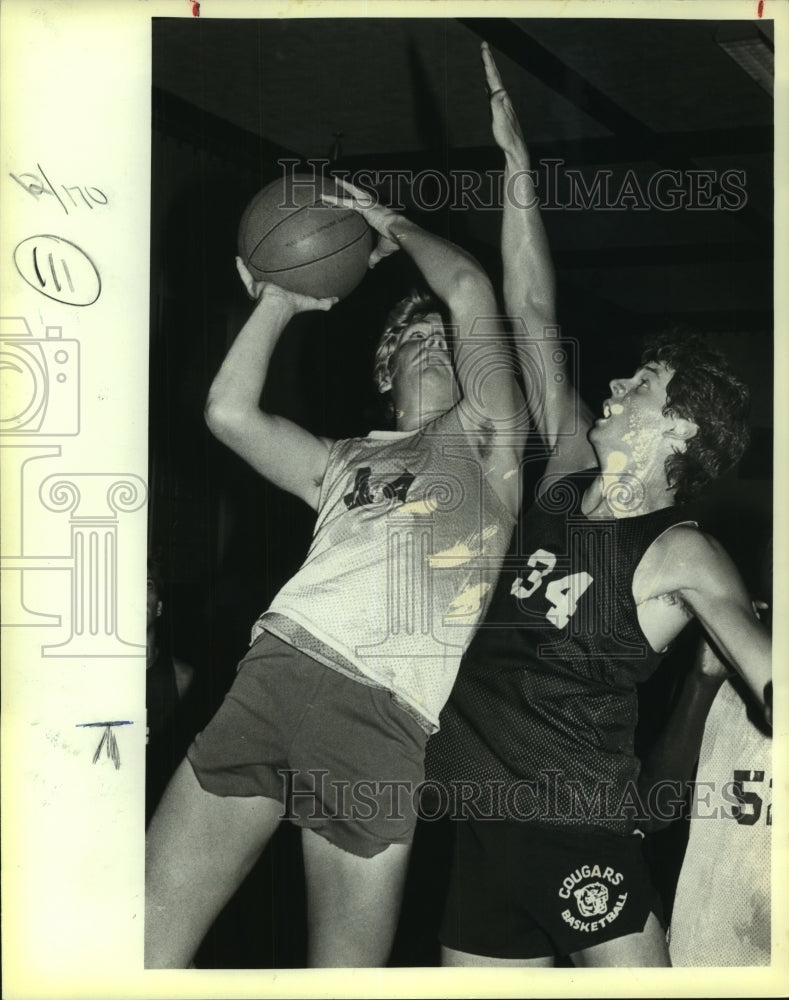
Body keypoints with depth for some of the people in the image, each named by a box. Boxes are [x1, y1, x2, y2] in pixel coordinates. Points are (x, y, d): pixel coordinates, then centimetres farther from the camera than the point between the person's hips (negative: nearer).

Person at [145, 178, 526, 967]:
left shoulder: (483, 431, 19)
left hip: (389, 718, -3)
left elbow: (469, 288, 7)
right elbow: (229, 411, 18)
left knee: (346, 968, -3)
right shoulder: (344, 461, 30)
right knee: (149, 935, -5)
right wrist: (278, 302, 26)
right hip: (278, 672, 4)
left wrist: (393, 227, 23)